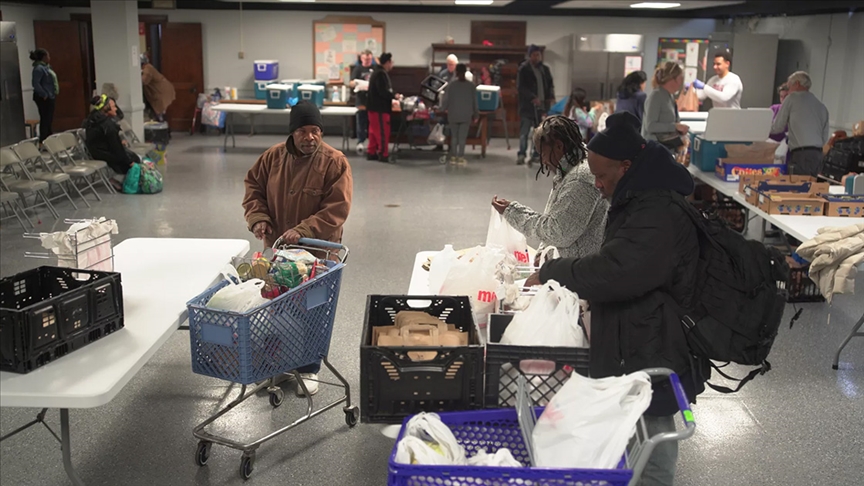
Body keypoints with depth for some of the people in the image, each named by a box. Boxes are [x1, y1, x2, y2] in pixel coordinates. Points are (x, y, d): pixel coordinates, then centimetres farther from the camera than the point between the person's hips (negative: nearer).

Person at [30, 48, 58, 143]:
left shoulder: (45, 67, 14)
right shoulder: (39, 68, -17)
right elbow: (36, 83, -26)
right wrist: (44, 95, -23)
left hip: (49, 97, 10)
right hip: (44, 98, -10)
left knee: (49, 120, 15)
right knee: (45, 120, -7)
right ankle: (43, 142, -3)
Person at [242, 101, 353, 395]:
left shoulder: (335, 163, -13)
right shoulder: (273, 157, 0)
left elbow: (337, 209, -18)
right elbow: (253, 188, 10)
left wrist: (303, 231, -26)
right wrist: (258, 218, -8)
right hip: (277, 249, 4)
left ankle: (309, 369, 20)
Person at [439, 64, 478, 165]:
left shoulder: (451, 86, -7)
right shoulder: (471, 86, -4)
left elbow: (446, 100, -2)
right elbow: (475, 102, 1)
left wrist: (443, 109, 19)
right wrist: (476, 114, 13)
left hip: (453, 116, 0)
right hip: (466, 116, 0)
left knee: (454, 136, 12)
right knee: (462, 137, 3)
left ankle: (453, 157, 15)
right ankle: (460, 157, 3)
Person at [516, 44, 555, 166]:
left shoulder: (545, 69, 13)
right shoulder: (523, 69, -2)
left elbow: (550, 85, 18)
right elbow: (520, 87, -10)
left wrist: (551, 97, -1)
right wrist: (533, 98, -20)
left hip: (542, 104, 5)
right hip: (527, 105, -4)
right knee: (524, 131, -8)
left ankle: (537, 154, 13)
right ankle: (521, 154, -6)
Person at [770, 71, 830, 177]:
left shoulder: (792, 98, 2)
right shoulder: (822, 106, 18)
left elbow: (777, 128, 4)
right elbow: (825, 138, 17)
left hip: (801, 154, -7)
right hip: (818, 154, 7)